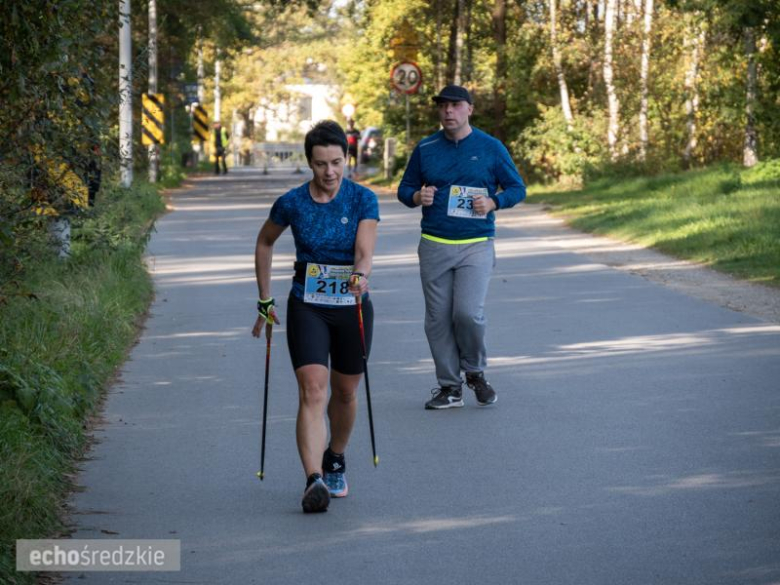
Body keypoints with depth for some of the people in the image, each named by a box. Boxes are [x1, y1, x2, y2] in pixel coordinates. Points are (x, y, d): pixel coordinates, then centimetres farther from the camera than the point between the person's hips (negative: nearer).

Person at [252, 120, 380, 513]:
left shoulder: (363, 200, -7)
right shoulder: (291, 203, -5)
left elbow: (365, 250, -19)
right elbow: (265, 243, 12)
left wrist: (361, 275, -42)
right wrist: (265, 299, 11)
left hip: (352, 307, 1)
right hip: (307, 307, -1)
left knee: (344, 392, 14)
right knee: (312, 391, -16)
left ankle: (335, 461, 40)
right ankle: (314, 481, -26)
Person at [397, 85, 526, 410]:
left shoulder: (490, 148, 2)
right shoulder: (425, 149, 8)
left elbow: (517, 188, 6)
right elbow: (405, 189, 15)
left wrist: (493, 202, -13)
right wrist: (417, 197, -8)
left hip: (476, 245, -3)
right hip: (434, 246, 3)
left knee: (468, 313, -15)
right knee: (438, 319, 3)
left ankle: (475, 372, 11)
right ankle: (449, 386, 14)